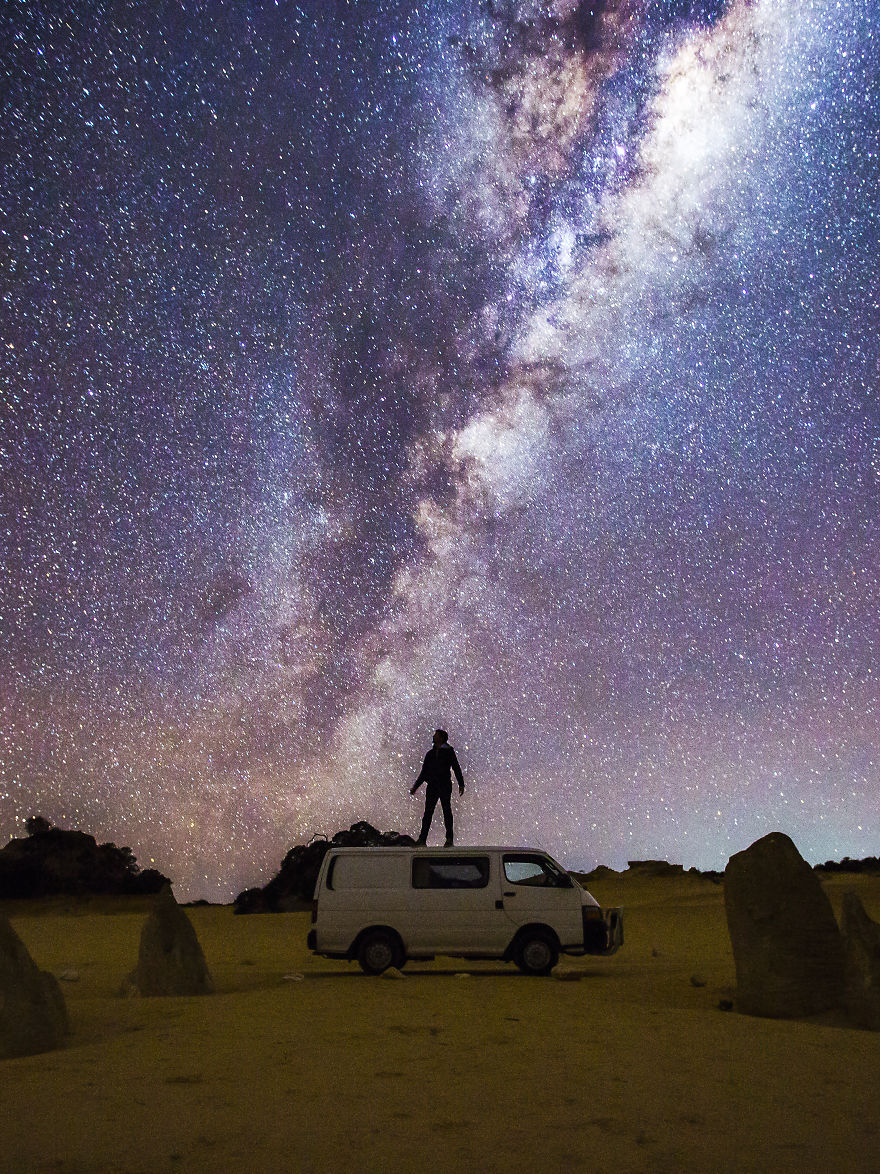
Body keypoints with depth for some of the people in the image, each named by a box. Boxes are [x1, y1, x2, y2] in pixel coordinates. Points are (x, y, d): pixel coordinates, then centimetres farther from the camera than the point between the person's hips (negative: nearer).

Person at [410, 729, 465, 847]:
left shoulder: (449, 752, 5)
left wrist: (461, 784, -7)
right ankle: (422, 839, -1)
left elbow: (456, 768, 3)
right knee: (428, 812, -1)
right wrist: (415, 786, 19)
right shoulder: (430, 753, 17)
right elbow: (424, 772, 22)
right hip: (432, 786, 4)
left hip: (445, 786, -4)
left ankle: (449, 839, 0)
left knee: (447, 811, -3)